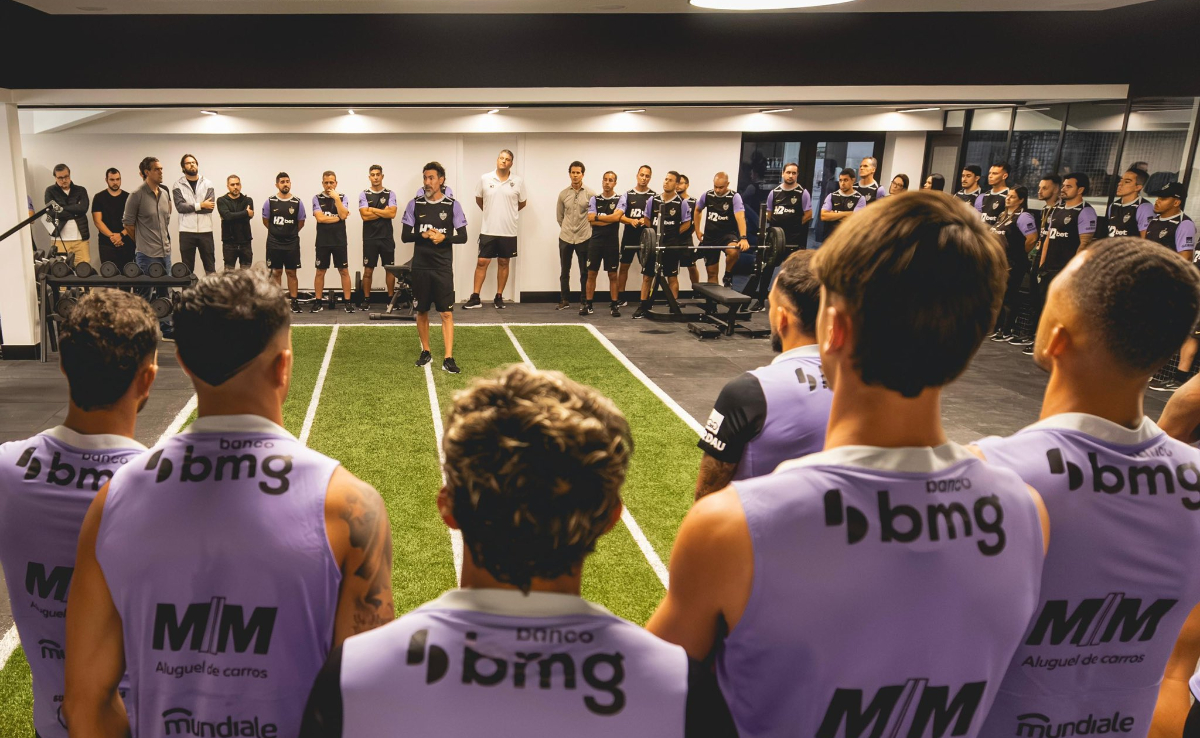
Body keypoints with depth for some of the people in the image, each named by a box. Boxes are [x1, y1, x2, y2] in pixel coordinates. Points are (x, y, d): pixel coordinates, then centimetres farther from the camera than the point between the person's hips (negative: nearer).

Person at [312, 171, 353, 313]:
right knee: (320, 272, 5)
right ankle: (318, 302, 12)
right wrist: (338, 217, -7)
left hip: (339, 241, 0)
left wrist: (336, 198, -11)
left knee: (344, 271, 1)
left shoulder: (343, 197, 5)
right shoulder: (317, 198, 3)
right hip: (323, 241, 0)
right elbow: (320, 218, -10)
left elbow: (343, 215, -11)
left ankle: (347, 302, 5)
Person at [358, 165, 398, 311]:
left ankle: (391, 299, 13)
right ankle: (366, 300, 11)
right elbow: (365, 216, -9)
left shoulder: (390, 194, 4)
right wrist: (384, 212, -8)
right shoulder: (364, 194, 2)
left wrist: (373, 209, -9)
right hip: (370, 238, 0)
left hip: (387, 237, 1)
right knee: (368, 269, 3)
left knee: (390, 268, 4)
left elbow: (392, 214, -10)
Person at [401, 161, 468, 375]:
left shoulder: (452, 205, 0)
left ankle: (448, 358, -4)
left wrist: (444, 237, -18)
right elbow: (405, 235, 2)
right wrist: (423, 234, -15)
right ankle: (425, 352, 26)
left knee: (447, 313, -5)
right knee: (422, 311, 11)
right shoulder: (414, 204, 4)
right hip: (420, 266, 2)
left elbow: (462, 236, 0)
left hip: (443, 267, -2)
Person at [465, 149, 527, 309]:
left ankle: (499, 297, 17)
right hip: (488, 230, 0)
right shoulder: (485, 179, -2)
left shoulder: (518, 182, -2)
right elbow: (478, 199, 12)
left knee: (503, 263, 8)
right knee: (482, 262, 0)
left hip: (508, 231, 0)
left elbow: (522, 203, 11)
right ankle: (475, 298, 5)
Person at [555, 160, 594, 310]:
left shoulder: (590, 193, -5)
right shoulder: (563, 194, 3)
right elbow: (560, 216, 13)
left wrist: (586, 229, 4)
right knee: (564, 271, 7)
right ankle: (564, 300, 17)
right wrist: (566, 229, 12)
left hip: (584, 238, -2)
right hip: (565, 238, 2)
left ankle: (584, 301, 12)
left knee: (585, 272, 3)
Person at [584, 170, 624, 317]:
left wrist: (597, 217, -7)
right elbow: (591, 220, -6)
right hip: (595, 240, 2)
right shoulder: (594, 199, 7)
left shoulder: (620, 199, 0)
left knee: (613, 275, 4)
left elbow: (616, 217, -17)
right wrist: (610, 219, -10)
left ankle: (614, 305, 10)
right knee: (591, 273, 3)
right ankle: (588, 305, 10)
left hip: (612, 242, -2)